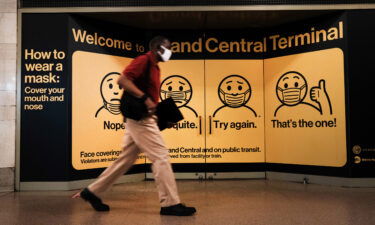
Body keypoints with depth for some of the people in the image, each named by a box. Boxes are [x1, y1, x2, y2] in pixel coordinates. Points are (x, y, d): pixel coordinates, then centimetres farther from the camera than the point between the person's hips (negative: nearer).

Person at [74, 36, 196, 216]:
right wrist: (145, 98, -23)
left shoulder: (154, 67, 20)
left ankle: (92, 191, 23)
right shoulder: (143, 60, -9)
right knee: (161, 157, -8)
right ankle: (170, 204, -2)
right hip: (140, 118, -10)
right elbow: (122, 80, -21)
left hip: (141, 118, 10)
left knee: (126, 159, 13)